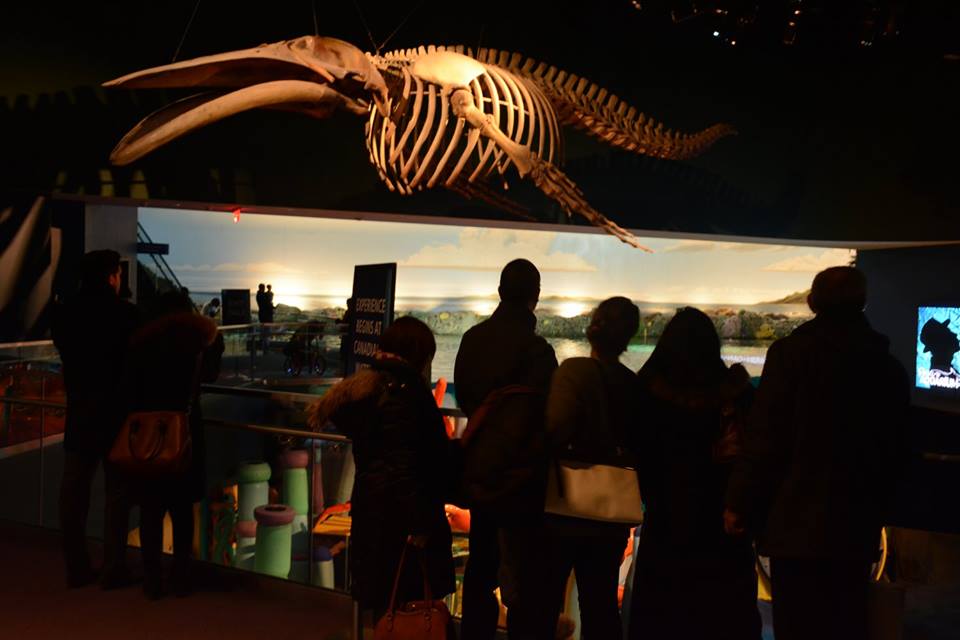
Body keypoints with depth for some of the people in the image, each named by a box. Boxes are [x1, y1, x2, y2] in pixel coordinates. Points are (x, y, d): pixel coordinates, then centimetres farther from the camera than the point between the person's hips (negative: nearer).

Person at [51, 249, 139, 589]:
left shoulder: (63, 314, 0)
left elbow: (68, 356, 8)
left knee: (74, 491, 11)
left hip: (79, 411, 4)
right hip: (116, 411, -4)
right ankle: (113, 570, 8)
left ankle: (77, 568, 17)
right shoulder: (124, 313, -14)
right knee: (117, 491, 5)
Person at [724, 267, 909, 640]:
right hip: (858, 525, 5)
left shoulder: (791, 352, -7)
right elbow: (894, 450, 13)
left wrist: (739, 503, -4)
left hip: (798, 521, -5)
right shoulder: (889, 367, 8)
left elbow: (764, 438, -11)